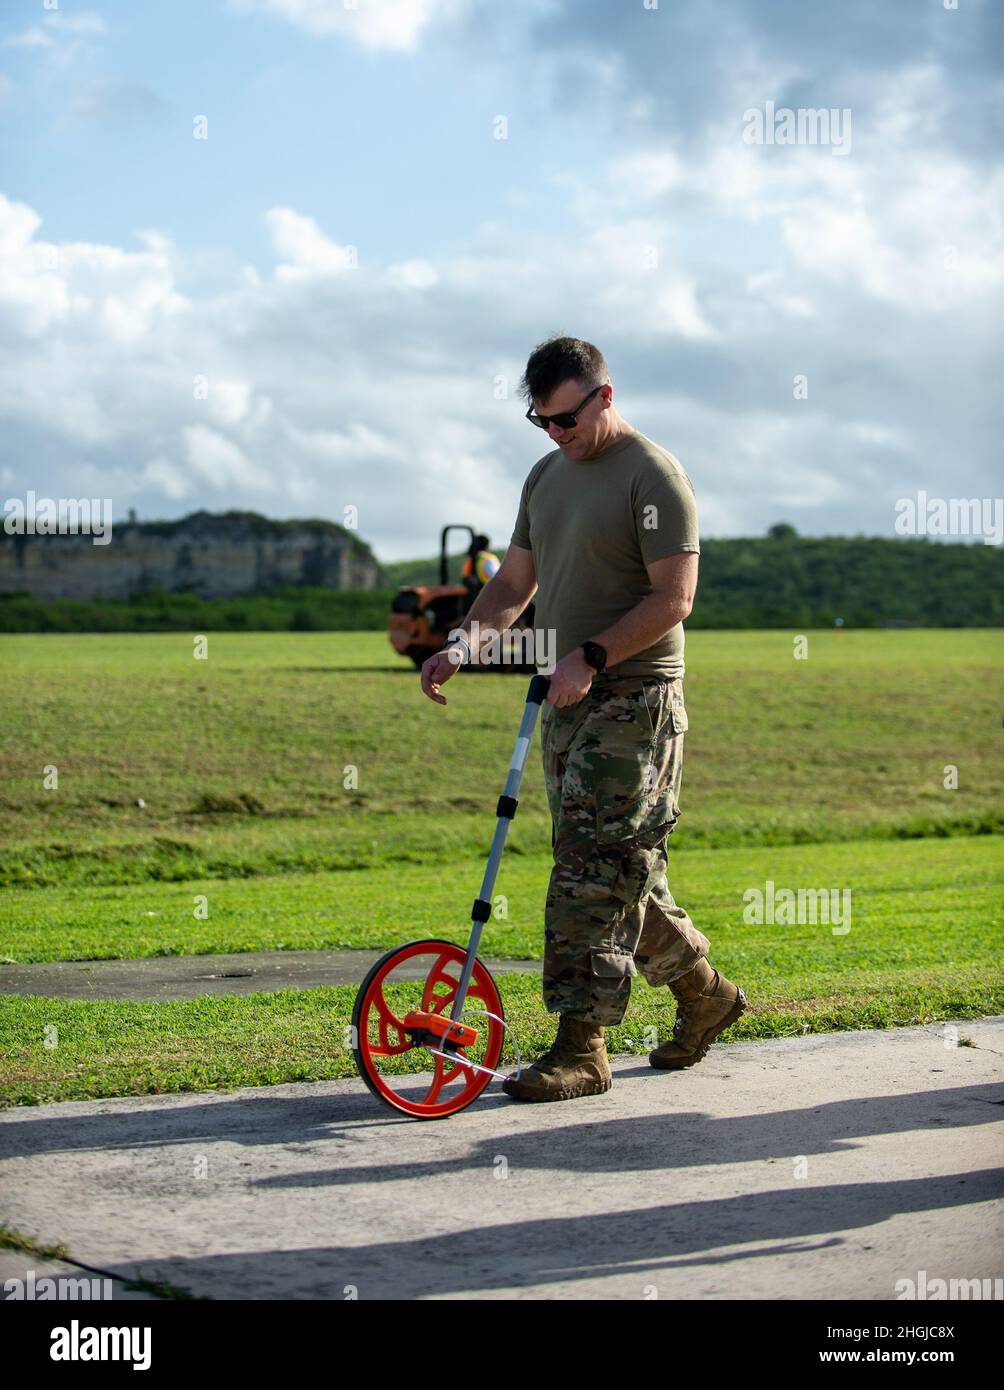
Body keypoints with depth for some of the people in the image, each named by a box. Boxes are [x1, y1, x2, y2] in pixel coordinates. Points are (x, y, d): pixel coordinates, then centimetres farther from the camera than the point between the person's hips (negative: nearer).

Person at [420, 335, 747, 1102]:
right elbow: (514, 583, 18)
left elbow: (674, 596, -15)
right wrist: (460, 646, 2)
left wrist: (591, 656, -23)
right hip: (569, 702, 8)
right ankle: (705, 993, 28)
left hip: (634, 701, -8)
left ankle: (581, 1047, -7)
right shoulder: (546, 475, 15)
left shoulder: (653, 475, -10)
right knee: (619, 871, 12)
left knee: (595, 869, -10)